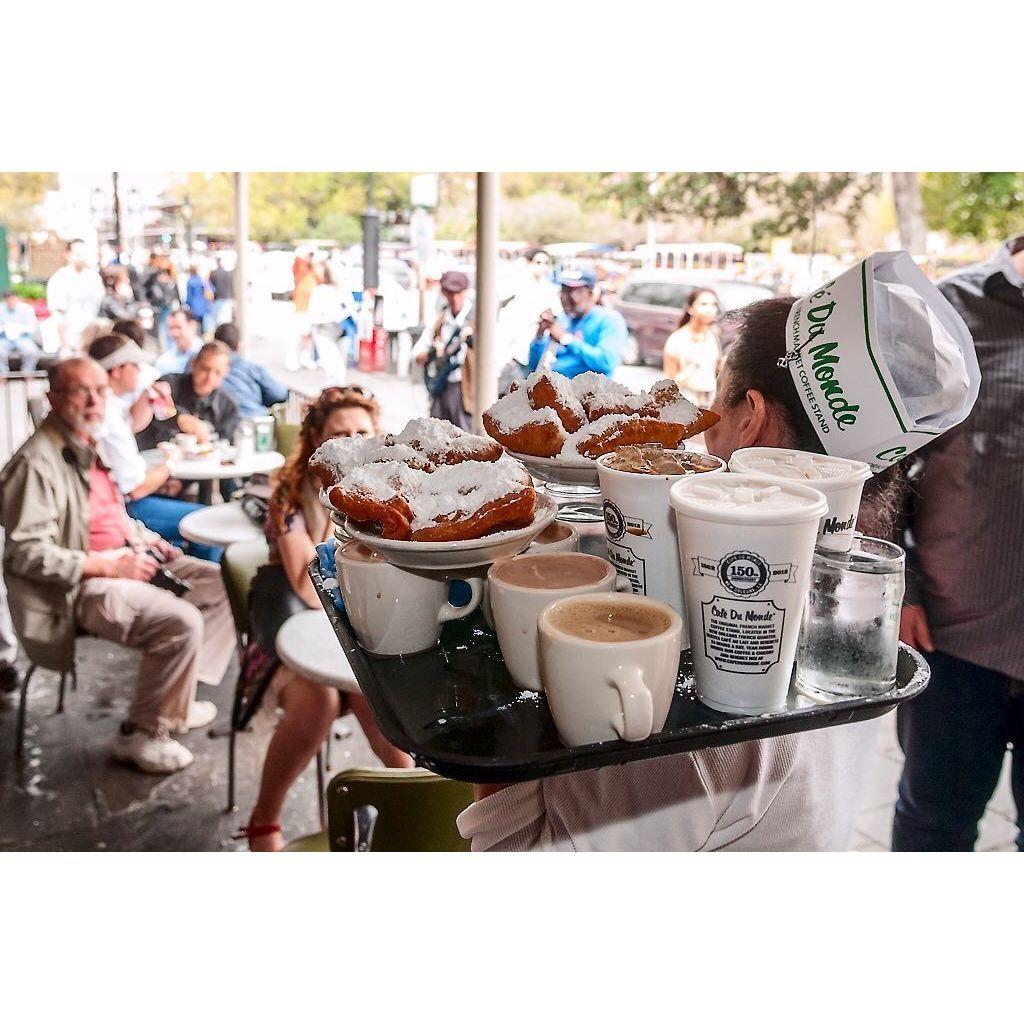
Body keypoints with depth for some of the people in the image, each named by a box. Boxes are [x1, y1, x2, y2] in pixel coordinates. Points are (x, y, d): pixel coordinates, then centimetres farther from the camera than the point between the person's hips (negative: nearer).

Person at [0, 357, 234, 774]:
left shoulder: (94, 444, 11)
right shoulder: (36, 462, -18)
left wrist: (143, 536, 7)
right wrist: (109, 566, -22)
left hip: (128, 557, 10)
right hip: (84, 584, -9)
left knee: (224, 585, 4)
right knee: (181, 621, -28)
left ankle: (176, 697, 12)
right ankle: (142, 734, -7)